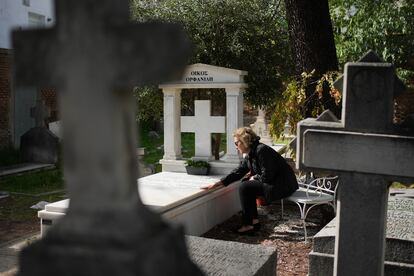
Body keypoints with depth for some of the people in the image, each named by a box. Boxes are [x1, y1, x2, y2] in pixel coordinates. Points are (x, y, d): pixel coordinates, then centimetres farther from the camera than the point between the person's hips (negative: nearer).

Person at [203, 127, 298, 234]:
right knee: (245, 183, 12)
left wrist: (254, 178, -4)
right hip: (272, 182, 10)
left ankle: (248, 225, -4)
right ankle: (254, 221, 12)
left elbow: (267, 177, -23)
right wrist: (218, 184, 4)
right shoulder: (249, 154, 9)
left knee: (244, 188, -12)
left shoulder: (261, 150, -20)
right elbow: (238, 172, 9)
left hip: (283, 184, -10)